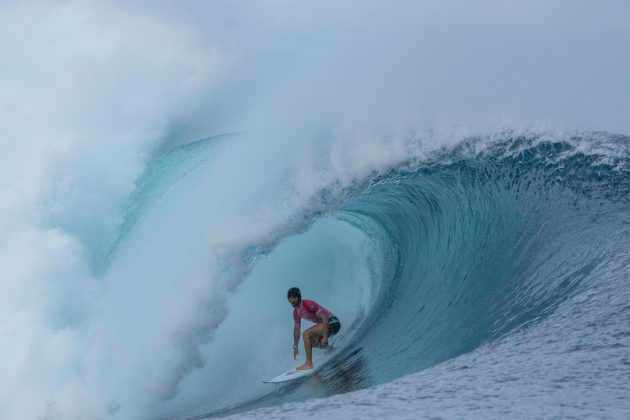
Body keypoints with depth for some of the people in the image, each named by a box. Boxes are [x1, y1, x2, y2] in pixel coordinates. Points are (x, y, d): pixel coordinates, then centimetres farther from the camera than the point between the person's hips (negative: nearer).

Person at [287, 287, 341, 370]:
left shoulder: (309, 305, -23)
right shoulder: (296, 312, 5)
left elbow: (325, 318, -26)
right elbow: (296, 329, 17)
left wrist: (325, 337, -30)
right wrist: (295, 347, 19)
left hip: (332, 323, -10)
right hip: (324, 324, 10)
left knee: (306, 334, -24)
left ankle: (308, 364, -24)